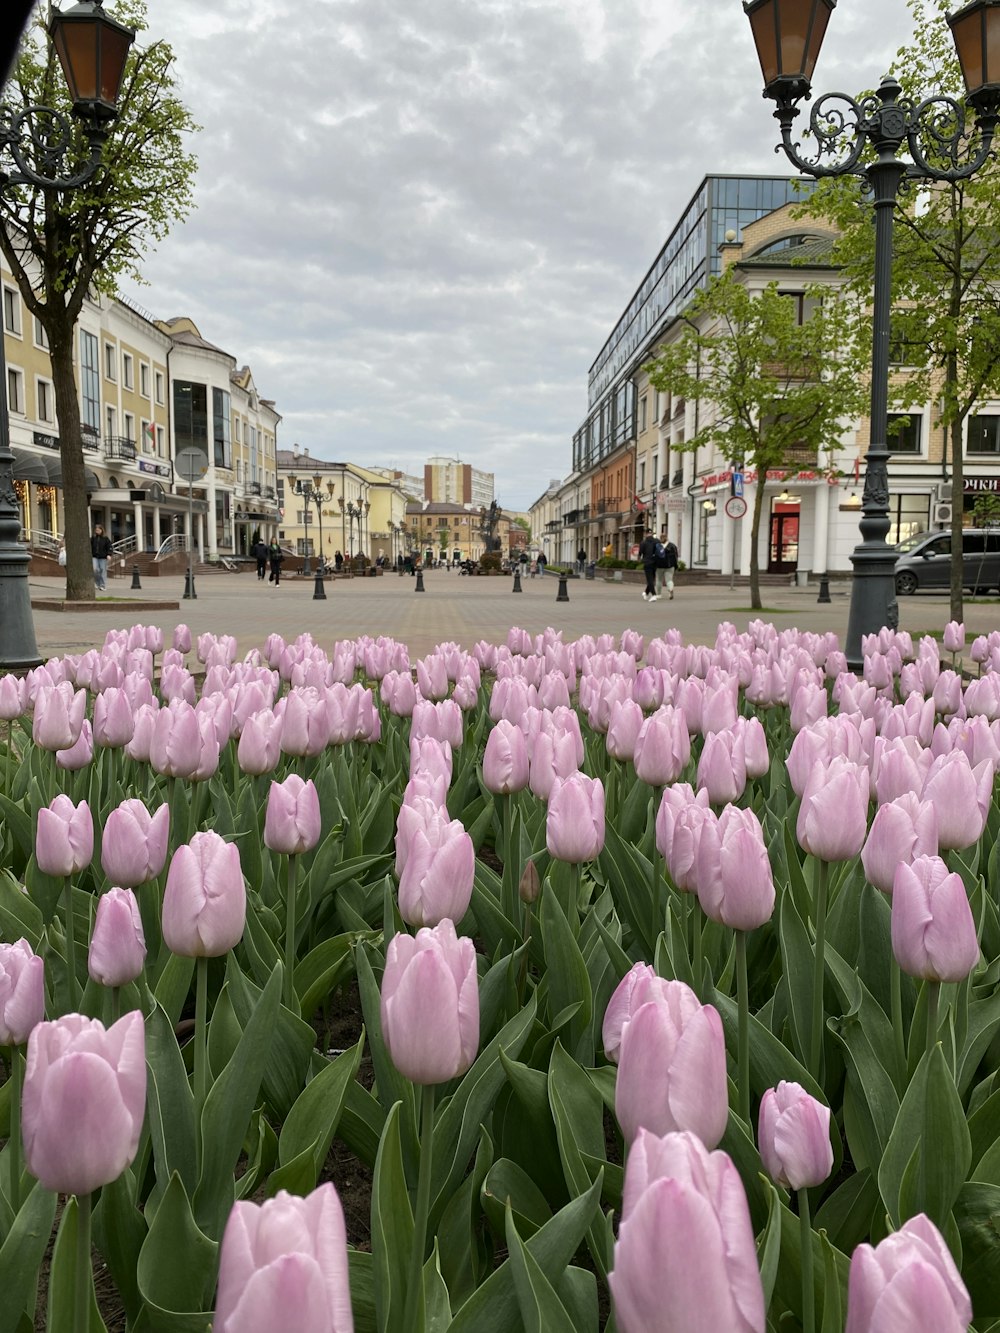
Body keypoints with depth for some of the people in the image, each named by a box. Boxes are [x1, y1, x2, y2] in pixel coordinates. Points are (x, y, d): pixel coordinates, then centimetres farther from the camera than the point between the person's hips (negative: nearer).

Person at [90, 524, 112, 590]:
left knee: (103, 570, 0)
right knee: (94, 569, -13)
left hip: (103, 557, -2)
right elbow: (90, 547, 15)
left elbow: (109, 547, -1)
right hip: (94, 557, 2)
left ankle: (102, 585, 8)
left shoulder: (106, 538, 1)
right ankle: (97, 583, 7)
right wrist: (90, 554, 8)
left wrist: (108, 554, -12)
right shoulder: (93, 538, 9)